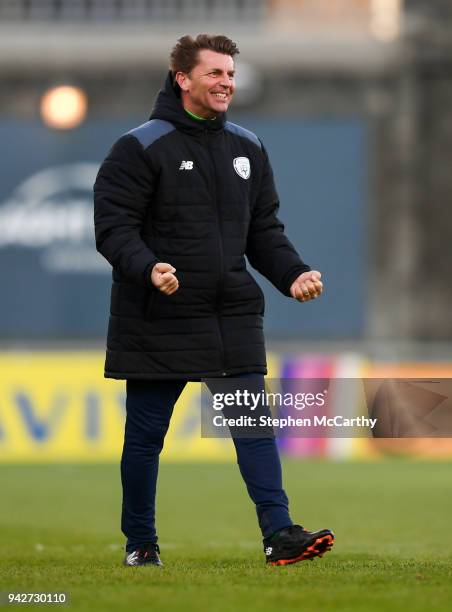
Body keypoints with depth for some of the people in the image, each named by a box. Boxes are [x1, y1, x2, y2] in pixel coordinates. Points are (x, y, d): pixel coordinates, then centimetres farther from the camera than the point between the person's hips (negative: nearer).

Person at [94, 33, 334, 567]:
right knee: (146, 434, 4)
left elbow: (264, 228, 17)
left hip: (234, 313, 5)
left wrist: (293, 274, 1)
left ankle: (278, 533, -6)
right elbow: (113, 226, -12)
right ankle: (140, 543, 17)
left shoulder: (247, 148, 12)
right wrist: (148, 269, -29)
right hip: (159, 319, -4)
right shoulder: (141, 148, -7)